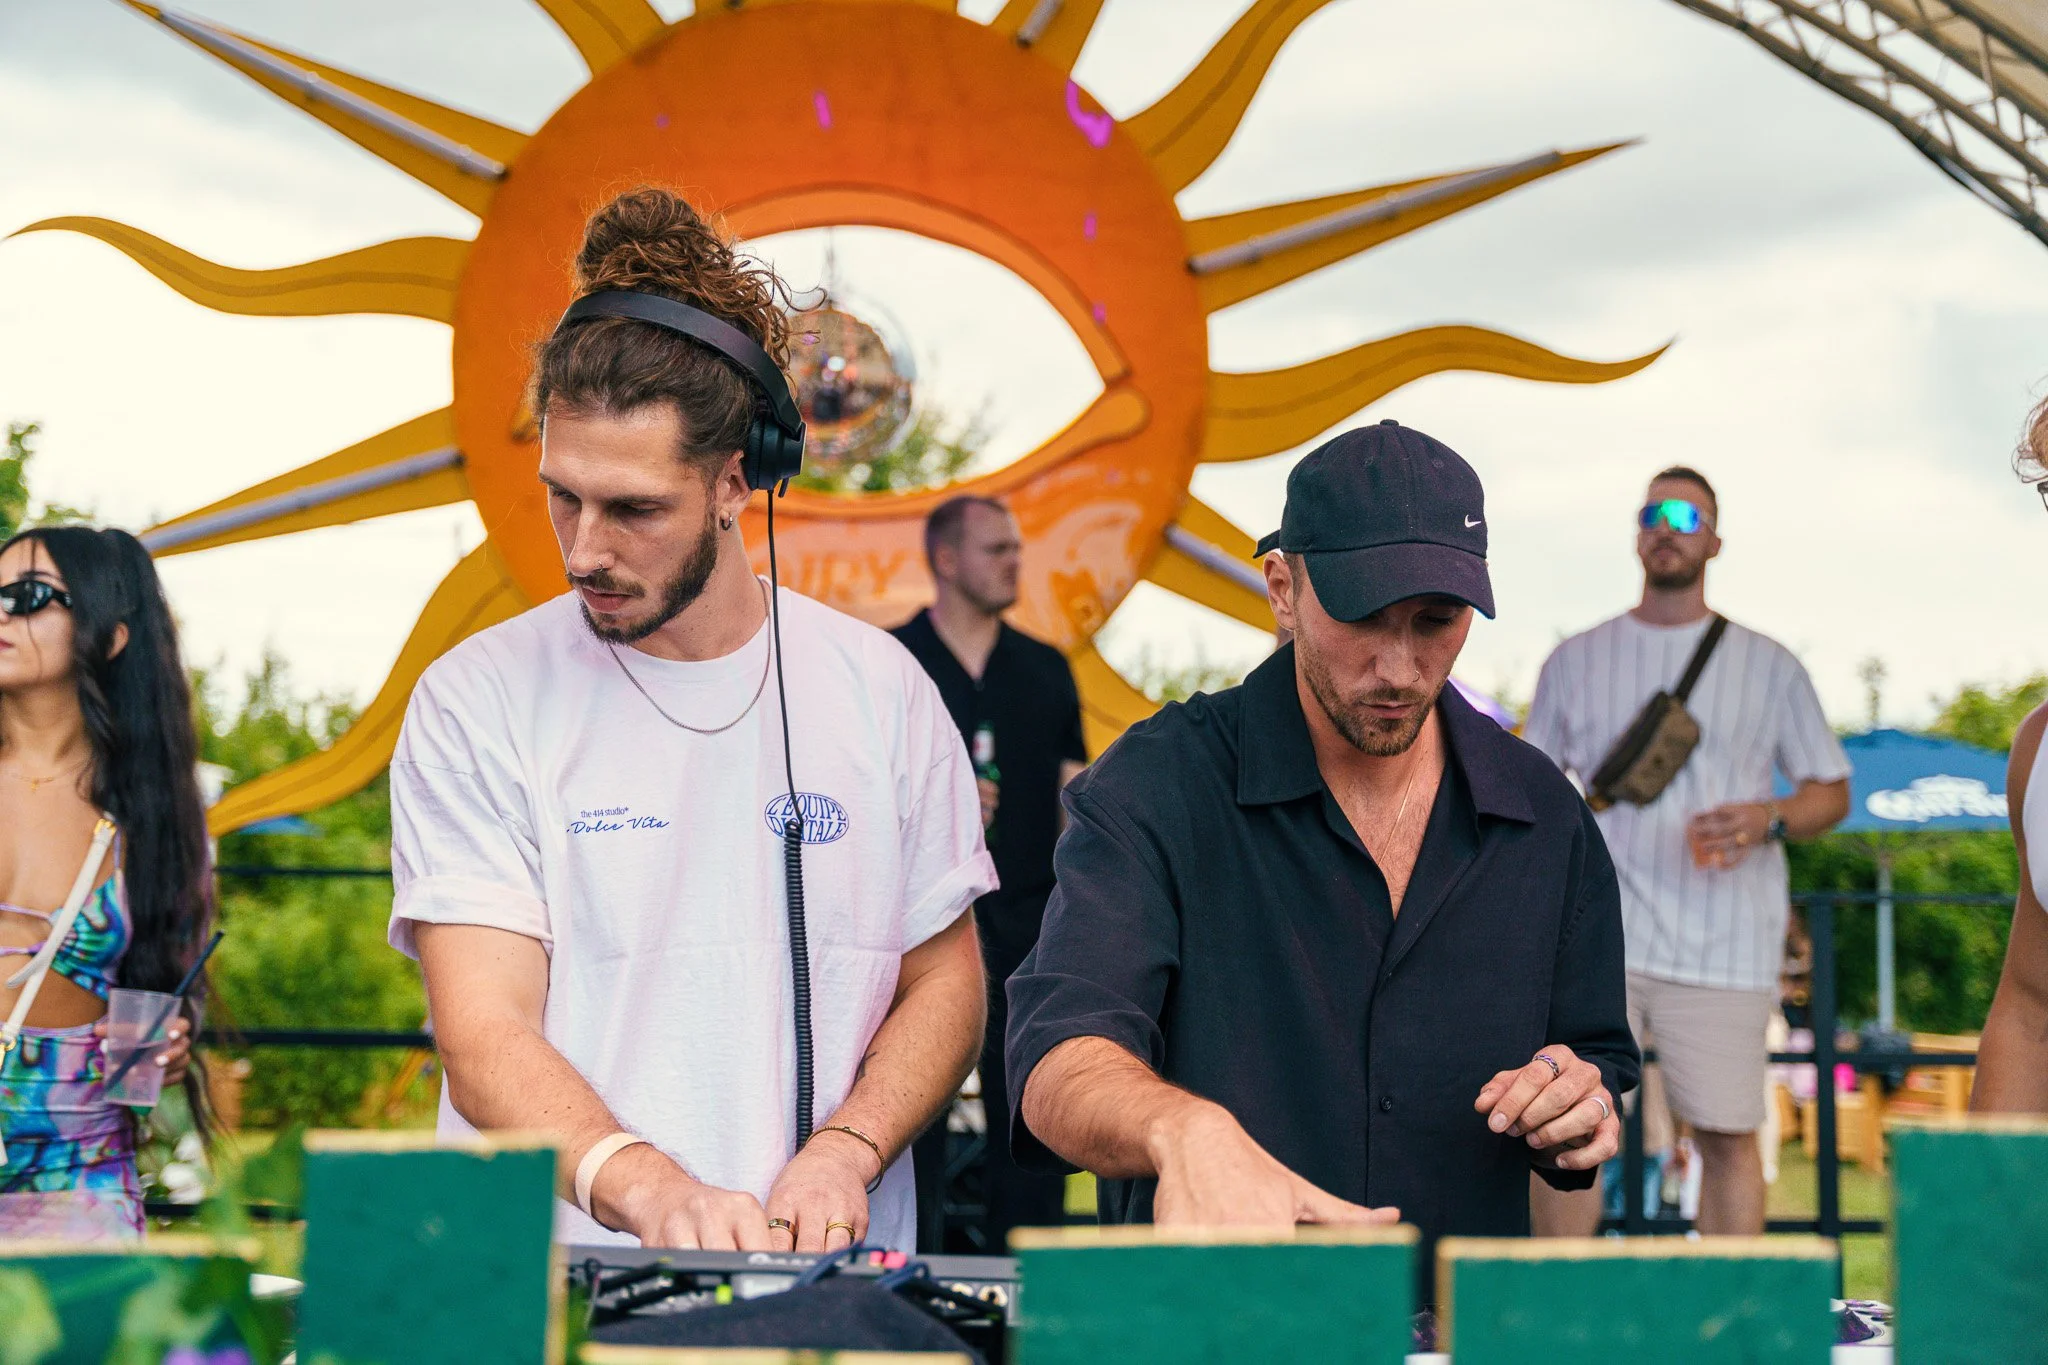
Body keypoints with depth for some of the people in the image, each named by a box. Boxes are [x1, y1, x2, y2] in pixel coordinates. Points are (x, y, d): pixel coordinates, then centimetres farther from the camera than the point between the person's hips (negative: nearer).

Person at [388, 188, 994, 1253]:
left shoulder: (877, 688, 8)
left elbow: (944, 978, 14)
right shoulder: (477, 703, 0)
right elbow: (485, 1044, -8)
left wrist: (844, 1151, -6)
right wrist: (651, 1191, -26)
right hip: (547, 1281, -2)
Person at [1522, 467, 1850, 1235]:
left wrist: (1769, 820, -10)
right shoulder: (1576, 661, 14)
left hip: (1723, 942, -1)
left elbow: (1833, 791, 11)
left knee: (1727, 1135, 0)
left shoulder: (1768, 667, 10)